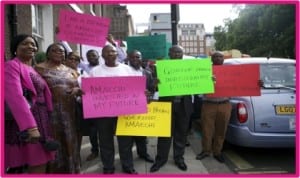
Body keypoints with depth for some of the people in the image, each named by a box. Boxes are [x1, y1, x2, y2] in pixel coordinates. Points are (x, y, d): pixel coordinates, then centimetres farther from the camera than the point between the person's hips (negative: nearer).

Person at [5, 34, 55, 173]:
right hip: (24, 124, -8)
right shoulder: (11, 66, -8)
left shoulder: (33, 69, 20)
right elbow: (15, 97, -22)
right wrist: (30, 126, -31)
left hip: (40, 121, 8)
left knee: (41, 164, 9)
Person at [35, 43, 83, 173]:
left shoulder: (71, 71, 16)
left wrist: (76, 90, -7)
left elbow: (79, 87, 15)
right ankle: (54, 170, 14)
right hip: (49, 110, -4)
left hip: (69, 111, 4)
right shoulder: (40, 68, 2)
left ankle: (71, 169, 22)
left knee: (70, 140, 7)